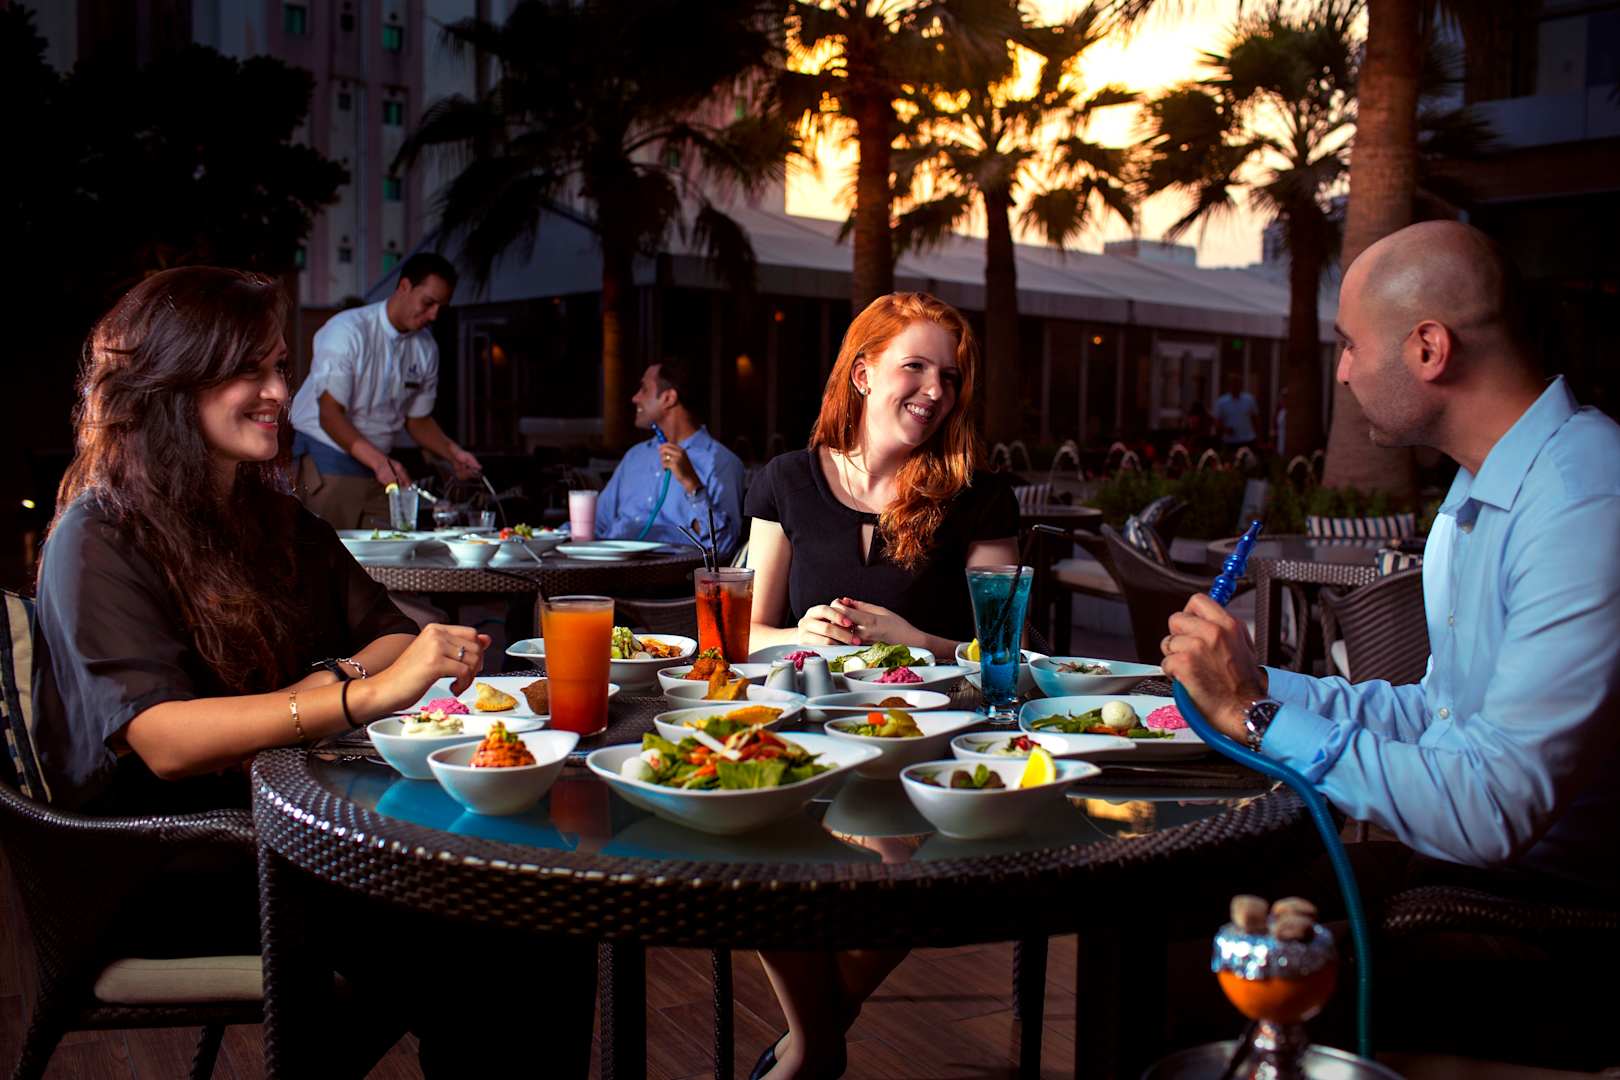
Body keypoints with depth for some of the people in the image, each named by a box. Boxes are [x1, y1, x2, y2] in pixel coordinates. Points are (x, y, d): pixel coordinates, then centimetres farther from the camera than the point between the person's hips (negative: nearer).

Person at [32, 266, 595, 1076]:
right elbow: (163, 741, -23)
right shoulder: (99, 538, -8)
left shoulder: (278, 517, 15)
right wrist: (366, 694, -34)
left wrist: (322, 688, -13)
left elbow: (389, 637, 10)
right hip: (167, 871, -6)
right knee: (452, 931, -30)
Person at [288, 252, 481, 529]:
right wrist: (379, 462, -32)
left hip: (379, 468, 5)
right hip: (325, 462, -5)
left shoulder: (426, 348, 4)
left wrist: (453, 453, -5)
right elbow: (329, 415, -20)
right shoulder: (347, 331, -15)